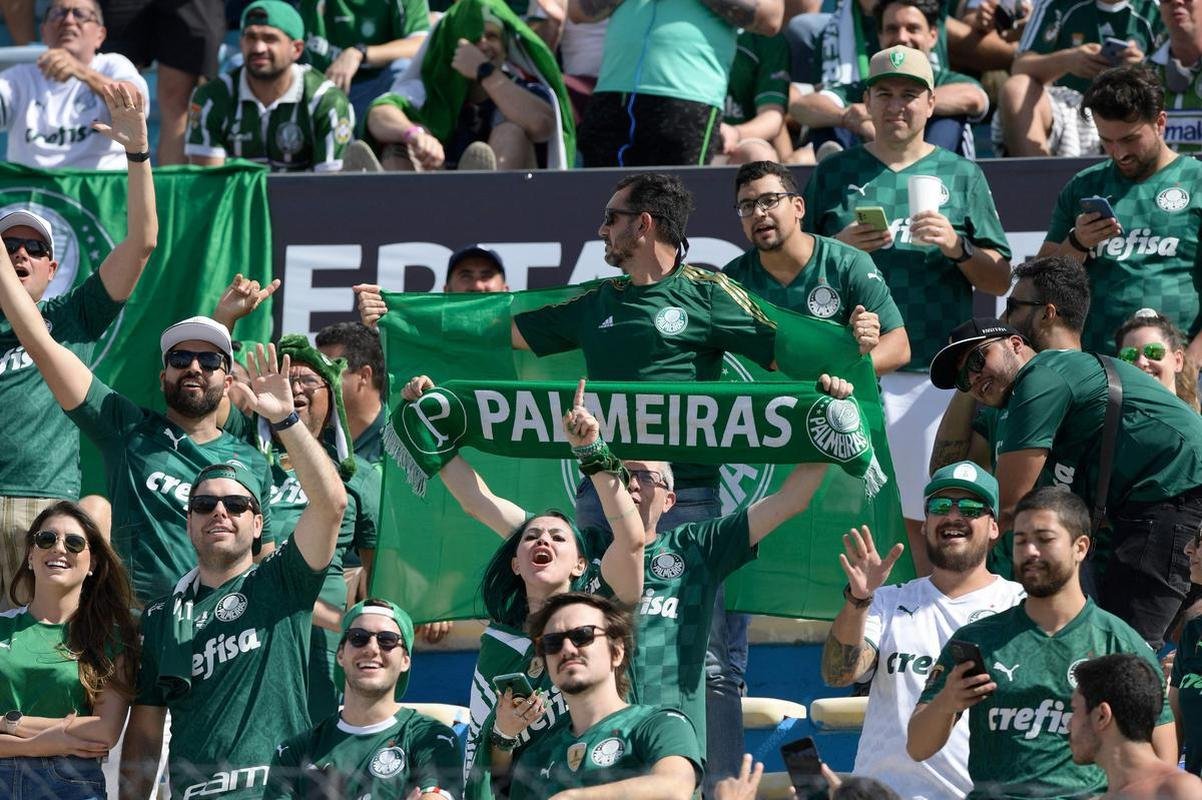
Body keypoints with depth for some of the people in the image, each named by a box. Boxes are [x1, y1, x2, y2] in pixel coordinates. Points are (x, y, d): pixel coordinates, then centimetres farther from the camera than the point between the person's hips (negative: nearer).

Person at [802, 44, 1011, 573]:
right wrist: (840, 248, -6)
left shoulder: (960, 176, 12)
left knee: (929, 518, -4)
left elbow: (999, 281, 9)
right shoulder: (834, 173, 14)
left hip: (931, 373, -1)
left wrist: (956, 247, -9)